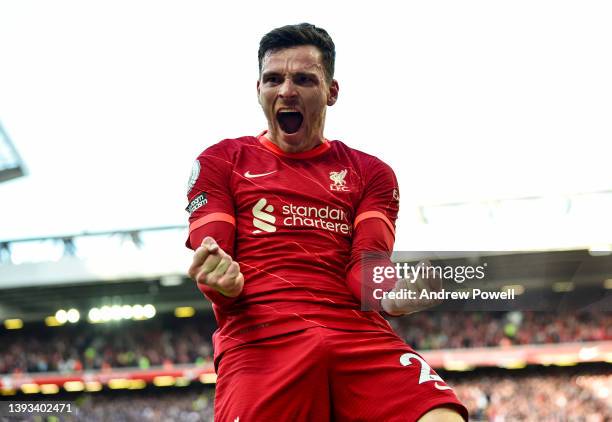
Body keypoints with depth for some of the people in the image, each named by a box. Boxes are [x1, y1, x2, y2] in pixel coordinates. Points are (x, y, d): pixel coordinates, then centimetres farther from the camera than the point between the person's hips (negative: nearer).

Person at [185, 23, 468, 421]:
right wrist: (224, 279, -19)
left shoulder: (369, 172, 23)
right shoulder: (221, 161, 19)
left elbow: (366, 263, 8)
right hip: (259, 339, 0)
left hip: (359, 335, 1)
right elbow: (210, 262, 7)